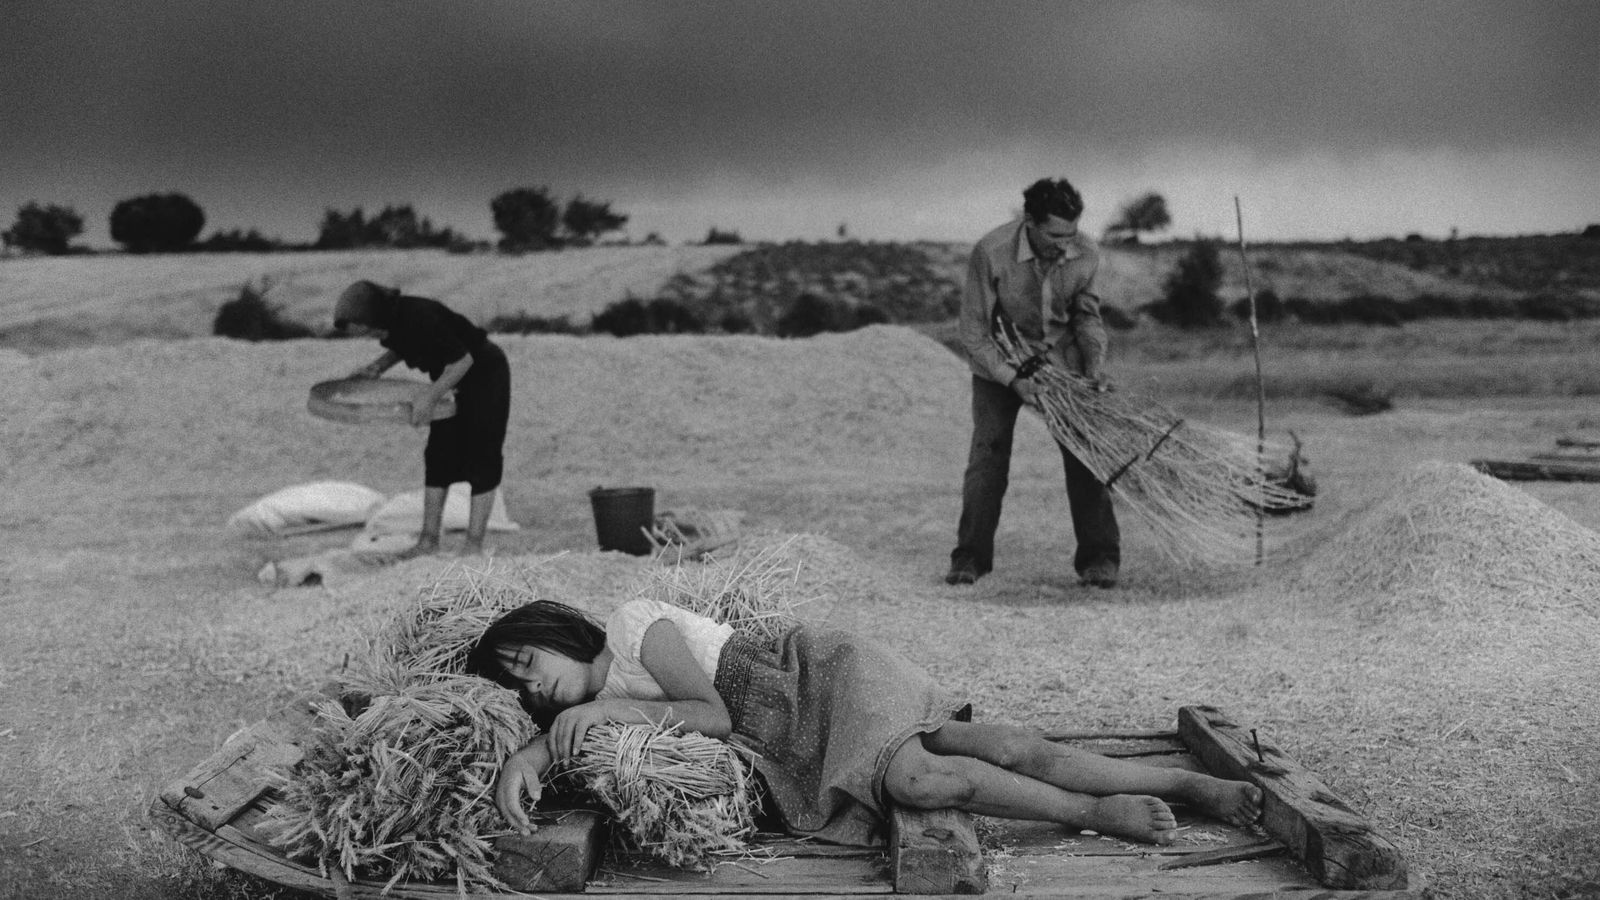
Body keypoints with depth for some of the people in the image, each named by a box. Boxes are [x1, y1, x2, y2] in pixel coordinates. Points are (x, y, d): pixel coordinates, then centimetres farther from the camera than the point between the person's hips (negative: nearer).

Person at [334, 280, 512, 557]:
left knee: (481, 459, -5)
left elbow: (463, 359, -31)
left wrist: (432, 395, -38)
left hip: (485, 373, -9)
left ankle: (474, 546, -2)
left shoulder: (420, 318, -34)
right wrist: (375, 368, -4)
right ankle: (429, 540, 12)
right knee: (439, 455, 7)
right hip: (452, 380, 9)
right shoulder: (390, 320, -10)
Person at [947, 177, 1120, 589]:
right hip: (1000, 361, -2)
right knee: (988, 451, -8)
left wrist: (1095, 362, -14)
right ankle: (970, 558, 3)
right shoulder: (991, 253, -28)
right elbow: (974, 331, -20)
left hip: (1062, 358, 2)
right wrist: (1013, 379, -26)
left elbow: (1087, 314, 1)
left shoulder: (1085, 256, -18)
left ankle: (1099, 558, 1)